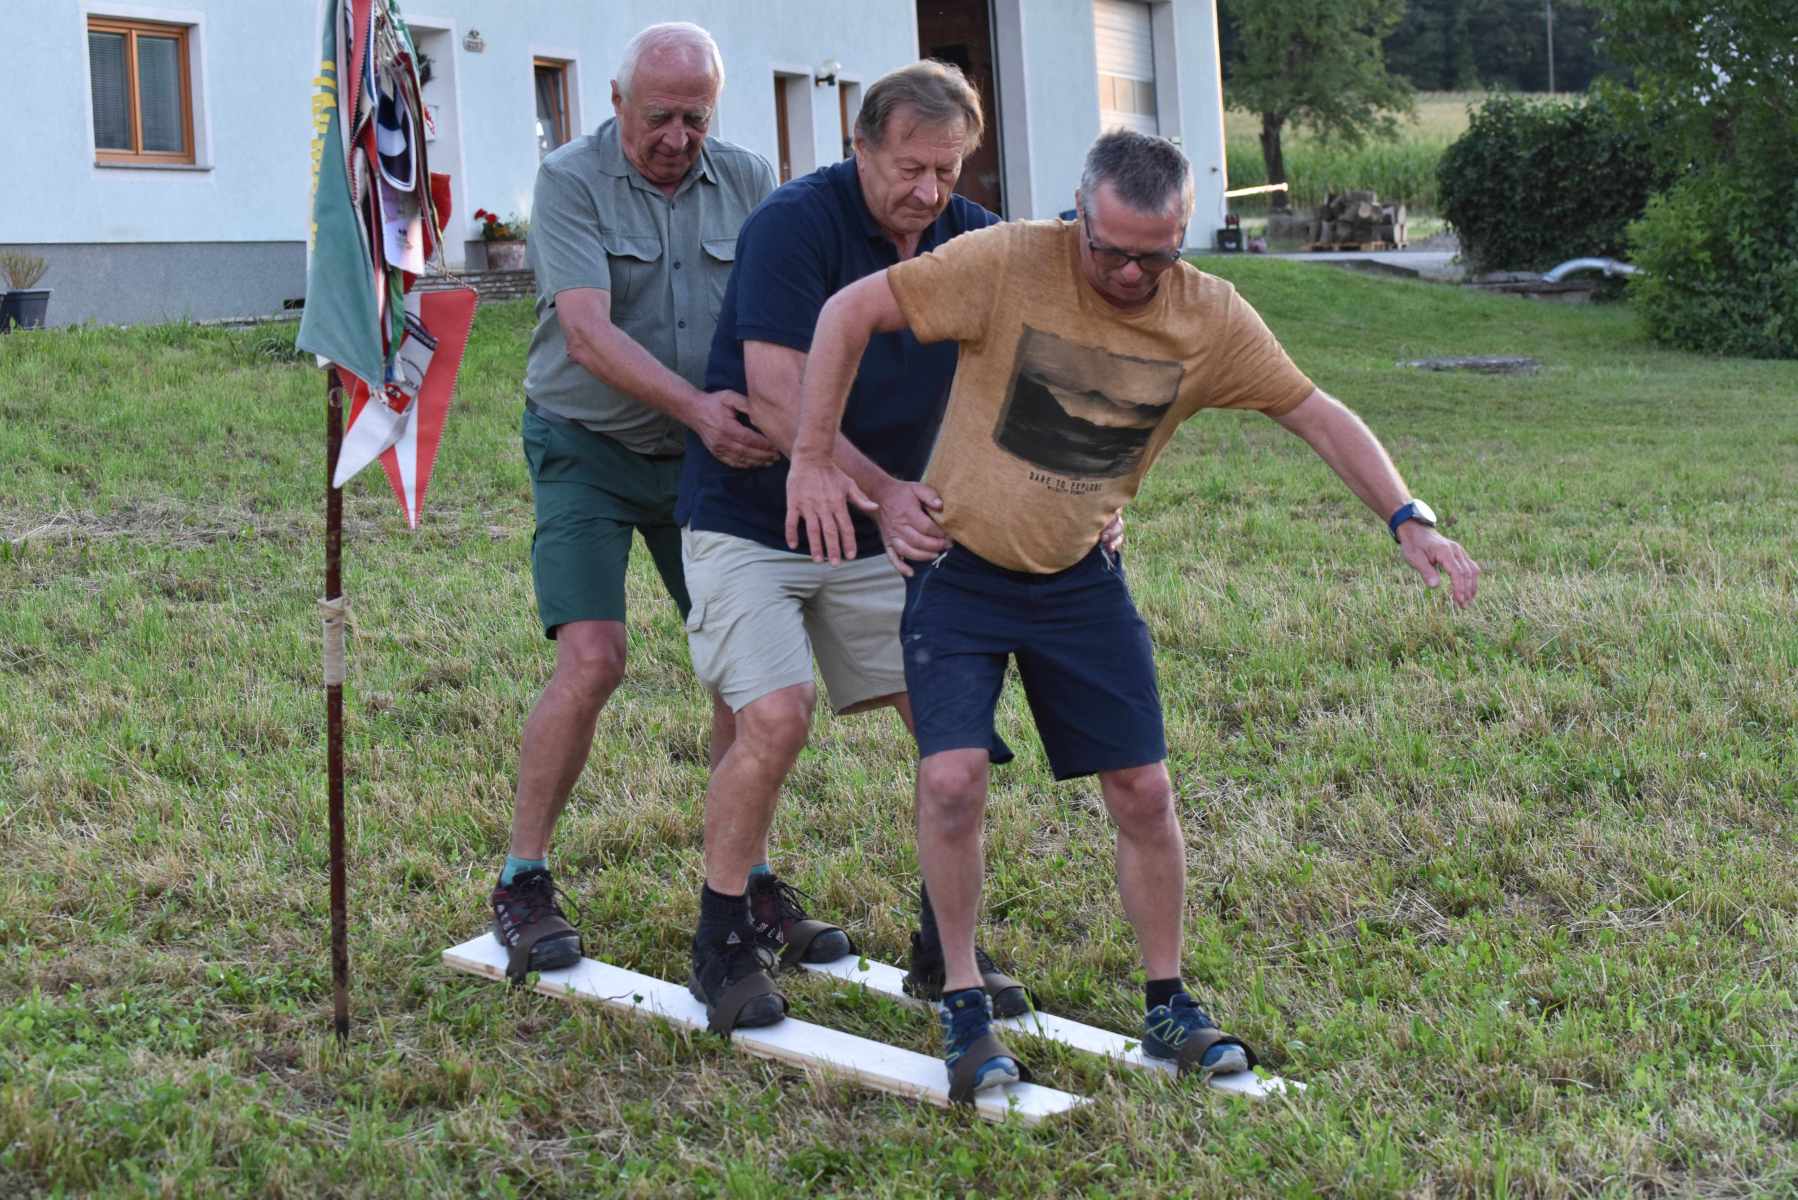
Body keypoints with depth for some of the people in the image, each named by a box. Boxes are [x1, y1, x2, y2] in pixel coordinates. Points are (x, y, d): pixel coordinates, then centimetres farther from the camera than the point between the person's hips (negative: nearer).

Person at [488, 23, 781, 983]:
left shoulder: (748, 181, 1)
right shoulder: (570, 181, -10)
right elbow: (587, 332, -22)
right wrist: (696, 406, -36)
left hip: (709, 458, 4)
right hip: (588, 452, -4)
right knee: (592, 660, -16)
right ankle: (521, 884, -3)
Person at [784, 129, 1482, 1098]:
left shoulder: (1210, 318, -9)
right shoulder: (1010, 264, -20)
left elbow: (1317, 416, 0)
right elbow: (849, 312, -14)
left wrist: (1408, 520, -10)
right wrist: (812, 459, -17)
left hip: (1081, 580, 3)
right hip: (959, 569, -3)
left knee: (1143, 791, 2)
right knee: (952, 778, -16)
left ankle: (1167, 1007, 20)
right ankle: (963, 1008, 2)